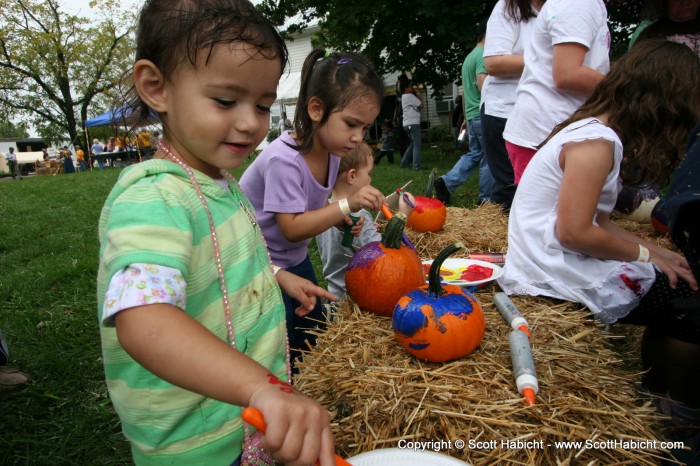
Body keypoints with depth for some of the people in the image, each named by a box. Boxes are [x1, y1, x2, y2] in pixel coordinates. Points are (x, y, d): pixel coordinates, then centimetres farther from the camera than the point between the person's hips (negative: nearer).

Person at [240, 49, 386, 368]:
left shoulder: (331, 150, -5)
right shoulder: (285, 159, -30)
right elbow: (291, 227, -30)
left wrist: (341, 220, -11)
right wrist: (346, 205, -35)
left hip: (294, 258, 8)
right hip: (261, 265, -8)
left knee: (315, 334, 19)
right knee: (284, 349, -2)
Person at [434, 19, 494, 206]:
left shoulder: (469, 56, 19)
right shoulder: (484, 54, -10)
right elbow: (482, 83, -22)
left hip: (472, 115, 9)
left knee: (474, 154, 15)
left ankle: (446, 182, 6)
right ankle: (486, 199, 6)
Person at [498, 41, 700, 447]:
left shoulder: (598, 133, 12)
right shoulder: (597, 141, -18)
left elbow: (596, 219, 11)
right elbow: (575, 232, -22)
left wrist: (652, 250, 2)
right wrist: (646, 253, -9)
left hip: (553, 259, 10)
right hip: (555, 275, -10)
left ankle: (654, 396, 29)